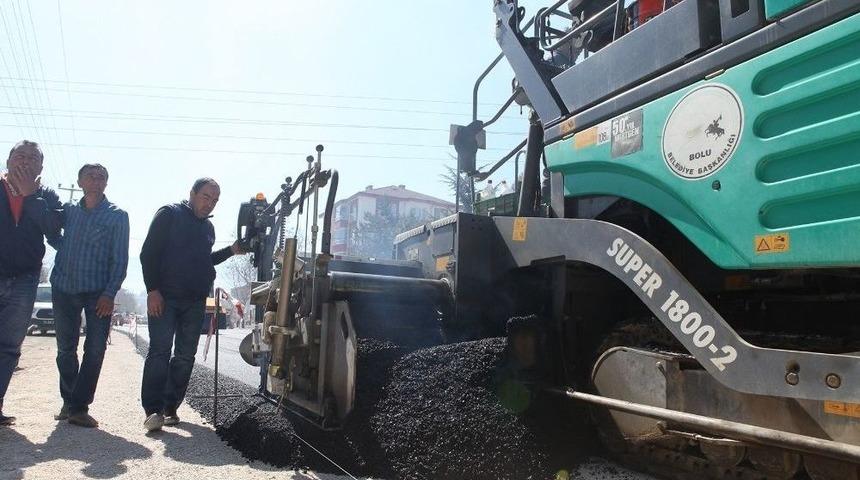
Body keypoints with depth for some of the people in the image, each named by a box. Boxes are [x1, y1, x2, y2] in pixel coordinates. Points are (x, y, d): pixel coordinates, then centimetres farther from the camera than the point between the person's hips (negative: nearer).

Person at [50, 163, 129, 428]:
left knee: (95, 350, -8)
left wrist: (109, 293, -13)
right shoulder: (69, 210, 11)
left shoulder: (117, 216, 0)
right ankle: (69, 402, 23)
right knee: (65, 349, 9)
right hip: (64, 288, 3)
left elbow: (120, 259, -4)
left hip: (98, 292, -3)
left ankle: (79, 407, 0)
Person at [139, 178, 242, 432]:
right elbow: (148, 253, -8)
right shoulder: (169, 214, -2)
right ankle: (153, 410, -6)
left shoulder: (208, 227, 18)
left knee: (186, 356, 5)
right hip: (164, 297, -6)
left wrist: (230, 250, 13)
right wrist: (153, 290, -16)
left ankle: (170, 407, 13)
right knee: (160, 351, -9)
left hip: (195, 301, 6)